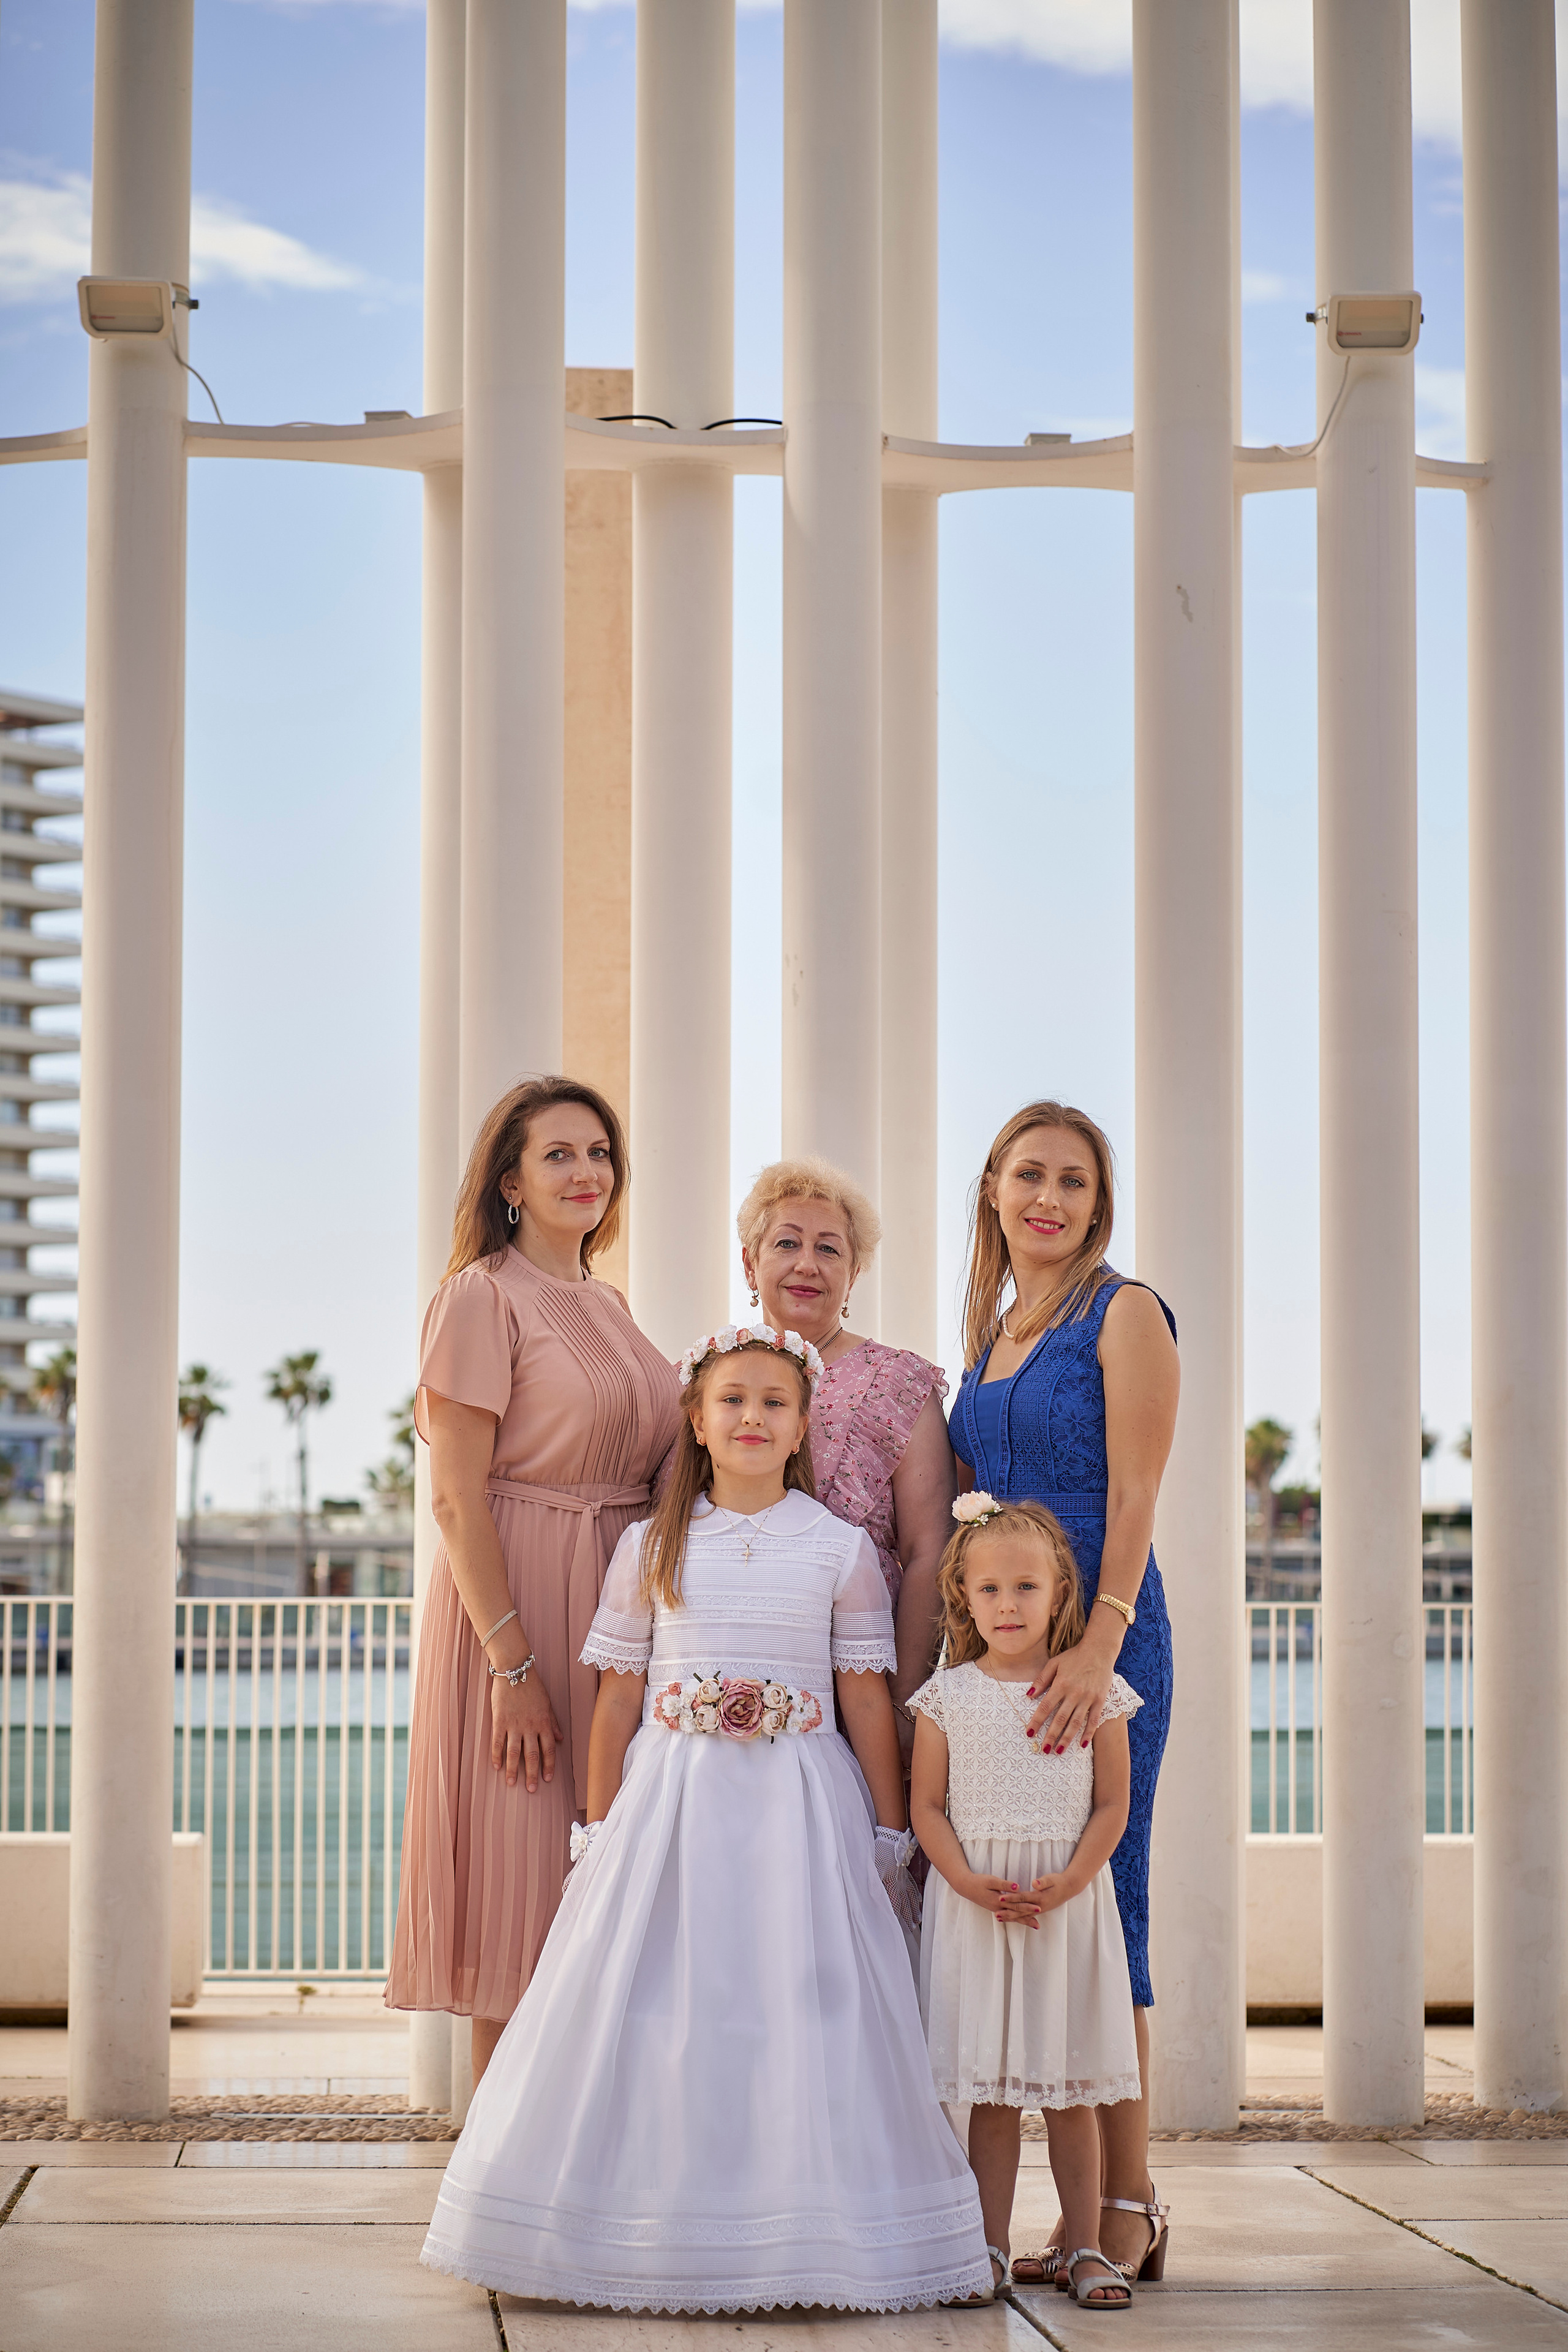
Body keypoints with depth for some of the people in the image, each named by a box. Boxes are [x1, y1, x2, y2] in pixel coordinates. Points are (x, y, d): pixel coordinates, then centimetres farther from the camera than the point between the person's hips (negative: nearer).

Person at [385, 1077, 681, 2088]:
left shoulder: (606, 1303, 16)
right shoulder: (485, 1296, -7)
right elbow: (458, 1498, -13)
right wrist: (511, 1661, -19)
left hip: (617, 1606, 7)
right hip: (516, 1603, -7)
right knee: (520, 1884, -4)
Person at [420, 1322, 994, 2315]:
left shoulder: (841, 1549, 4)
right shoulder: (651, 1547, 6)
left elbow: (869, 1700, 5)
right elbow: (619, 1698, 8)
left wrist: (891, 1837, 4)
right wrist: (600, 1837, 6)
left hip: (798, 1811, -1)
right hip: (671, 1801, 1)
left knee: (802, 2010, -3)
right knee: (661, 2015, -1)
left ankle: (799, 2244, 6)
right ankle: (655, 2242, 8)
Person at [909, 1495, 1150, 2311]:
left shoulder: (1094, 1691, 2)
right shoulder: (948, 1697, 2)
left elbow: (1111, 1803, 2)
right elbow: (925, 1806, 3)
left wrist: (1070, 1880, -13)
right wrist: (967, 1881, -12)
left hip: (1070, 1905, 0)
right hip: (973, 1908, 0)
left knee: (1071, 2089, 4)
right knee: (992, 2092, 2)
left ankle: (1083, 2247, 11)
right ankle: (993, 2251, 9)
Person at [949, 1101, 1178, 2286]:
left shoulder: (1124, 1314, -4)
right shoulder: (992, 1333, 17)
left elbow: (1133, 1496, -12)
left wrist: (1101, 1643, -23)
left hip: (1100, 1636, -7)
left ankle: (1126, 2208, -1)